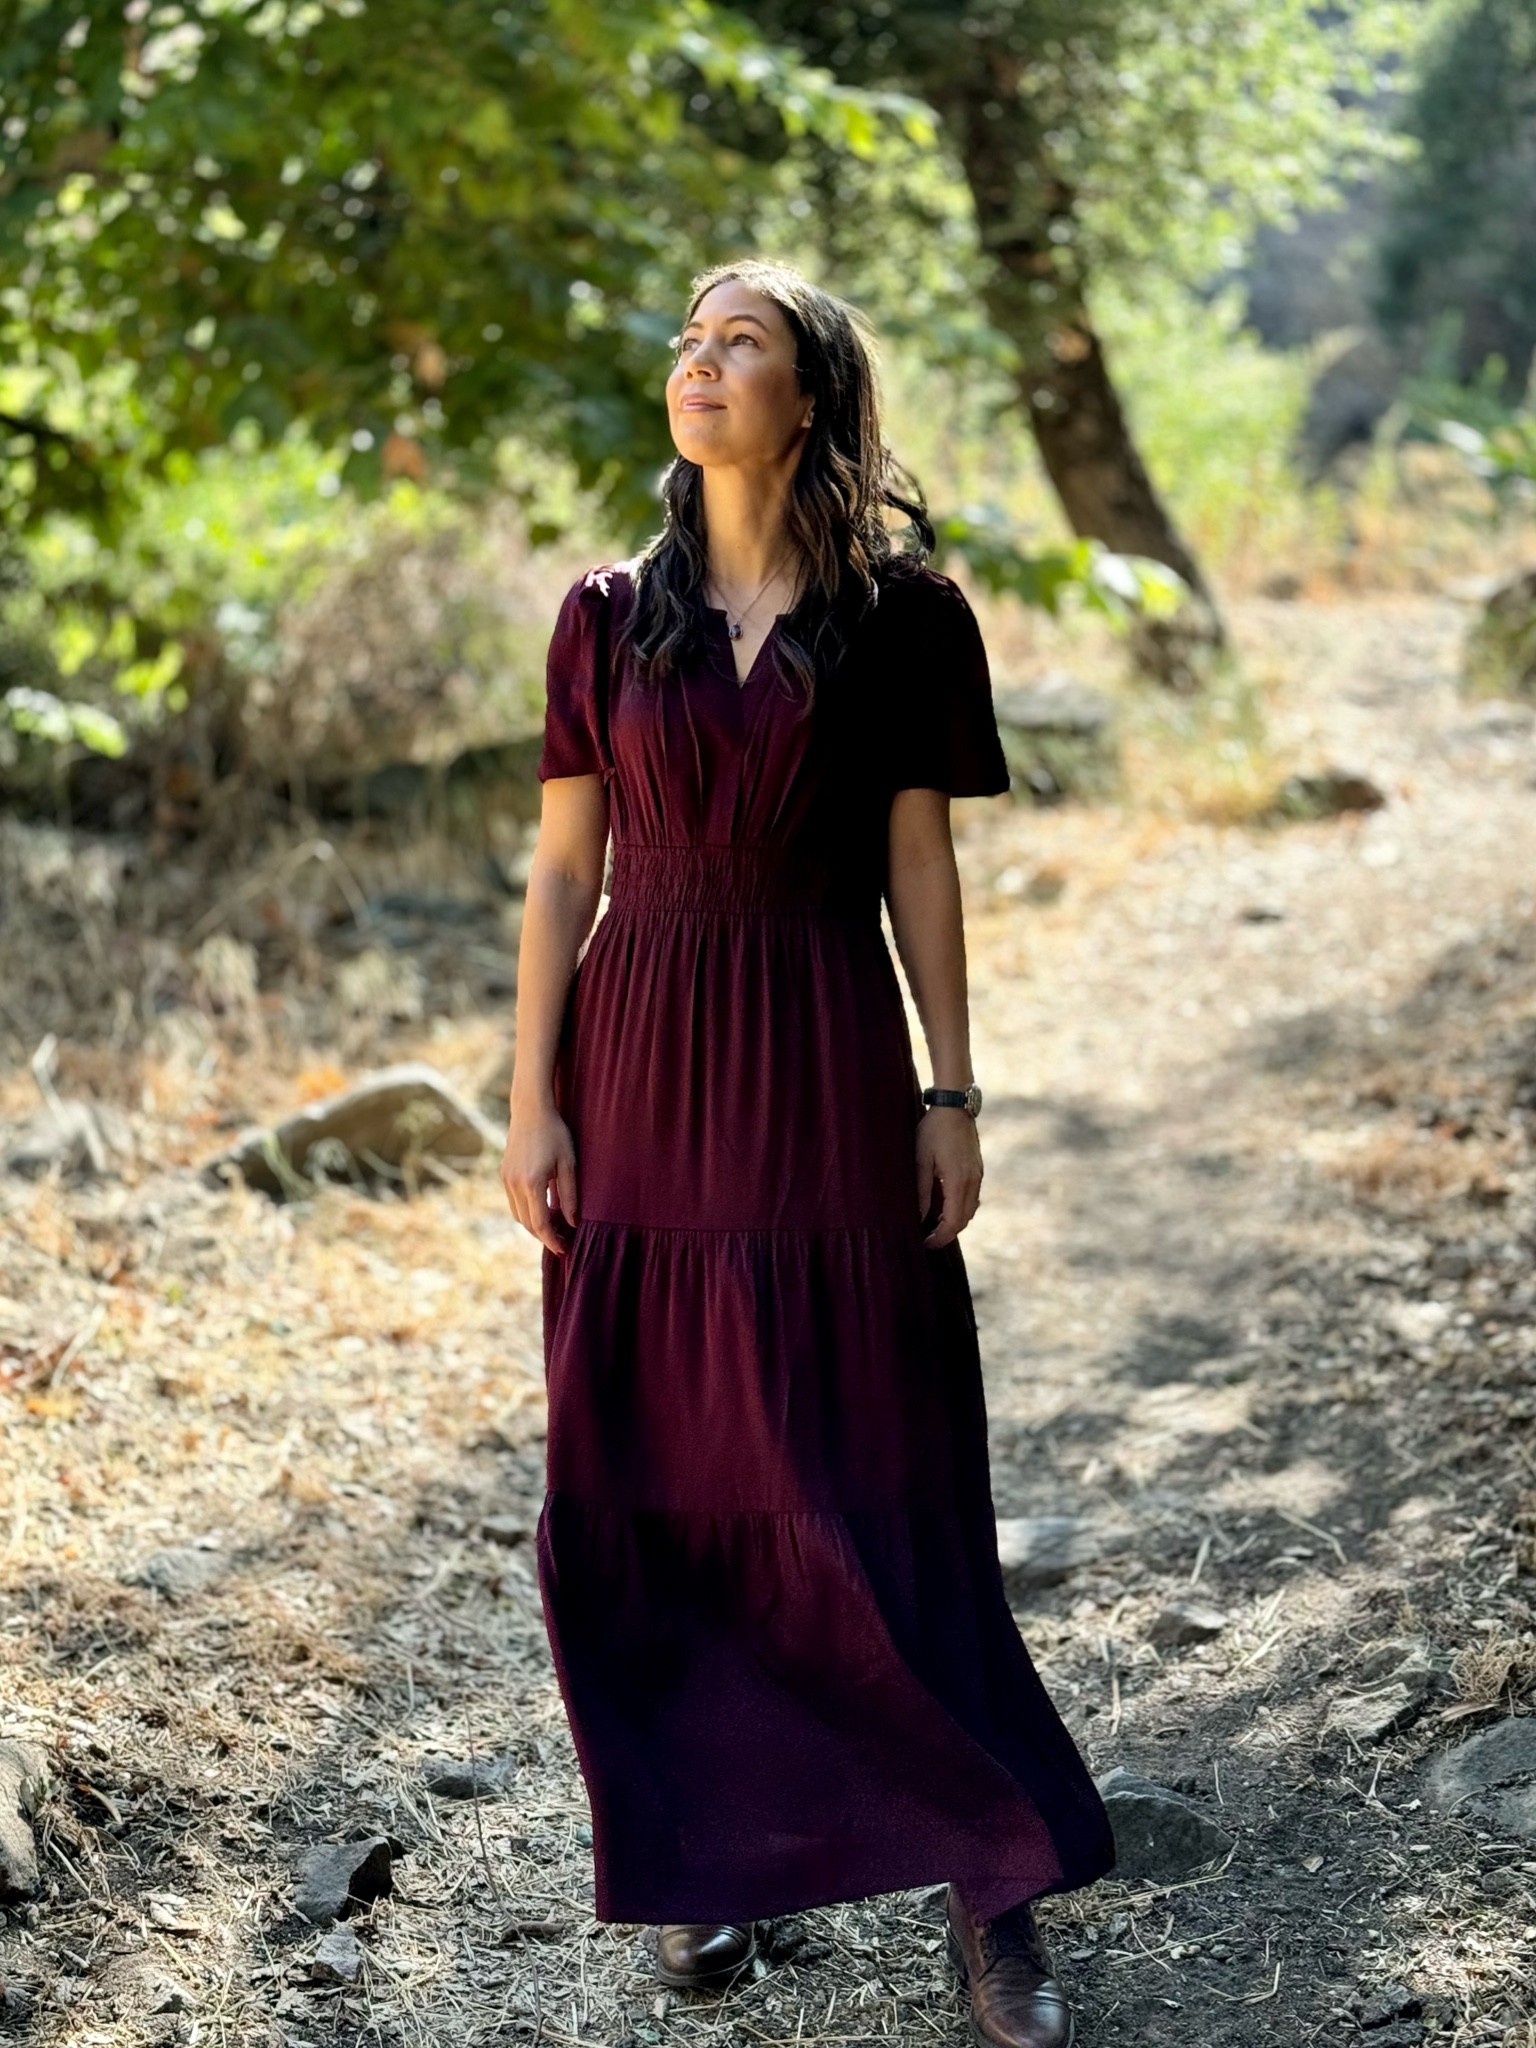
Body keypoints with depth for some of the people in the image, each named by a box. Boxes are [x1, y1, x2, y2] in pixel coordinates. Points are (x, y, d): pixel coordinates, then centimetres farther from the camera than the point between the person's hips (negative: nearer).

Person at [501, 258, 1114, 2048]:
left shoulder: (901, 613, 0)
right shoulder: (610, 614, 5)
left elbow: (919, 865, 2)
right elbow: (565, 868, 5)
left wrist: (951, 1099, -1)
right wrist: (531, 1102, -1)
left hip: (827, 1076, -2)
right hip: (643, 1072, 3)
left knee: (873, 1483, -1)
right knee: (648, 1483, 5)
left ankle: (987, 1879, 12)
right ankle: (704, 1856, 21)